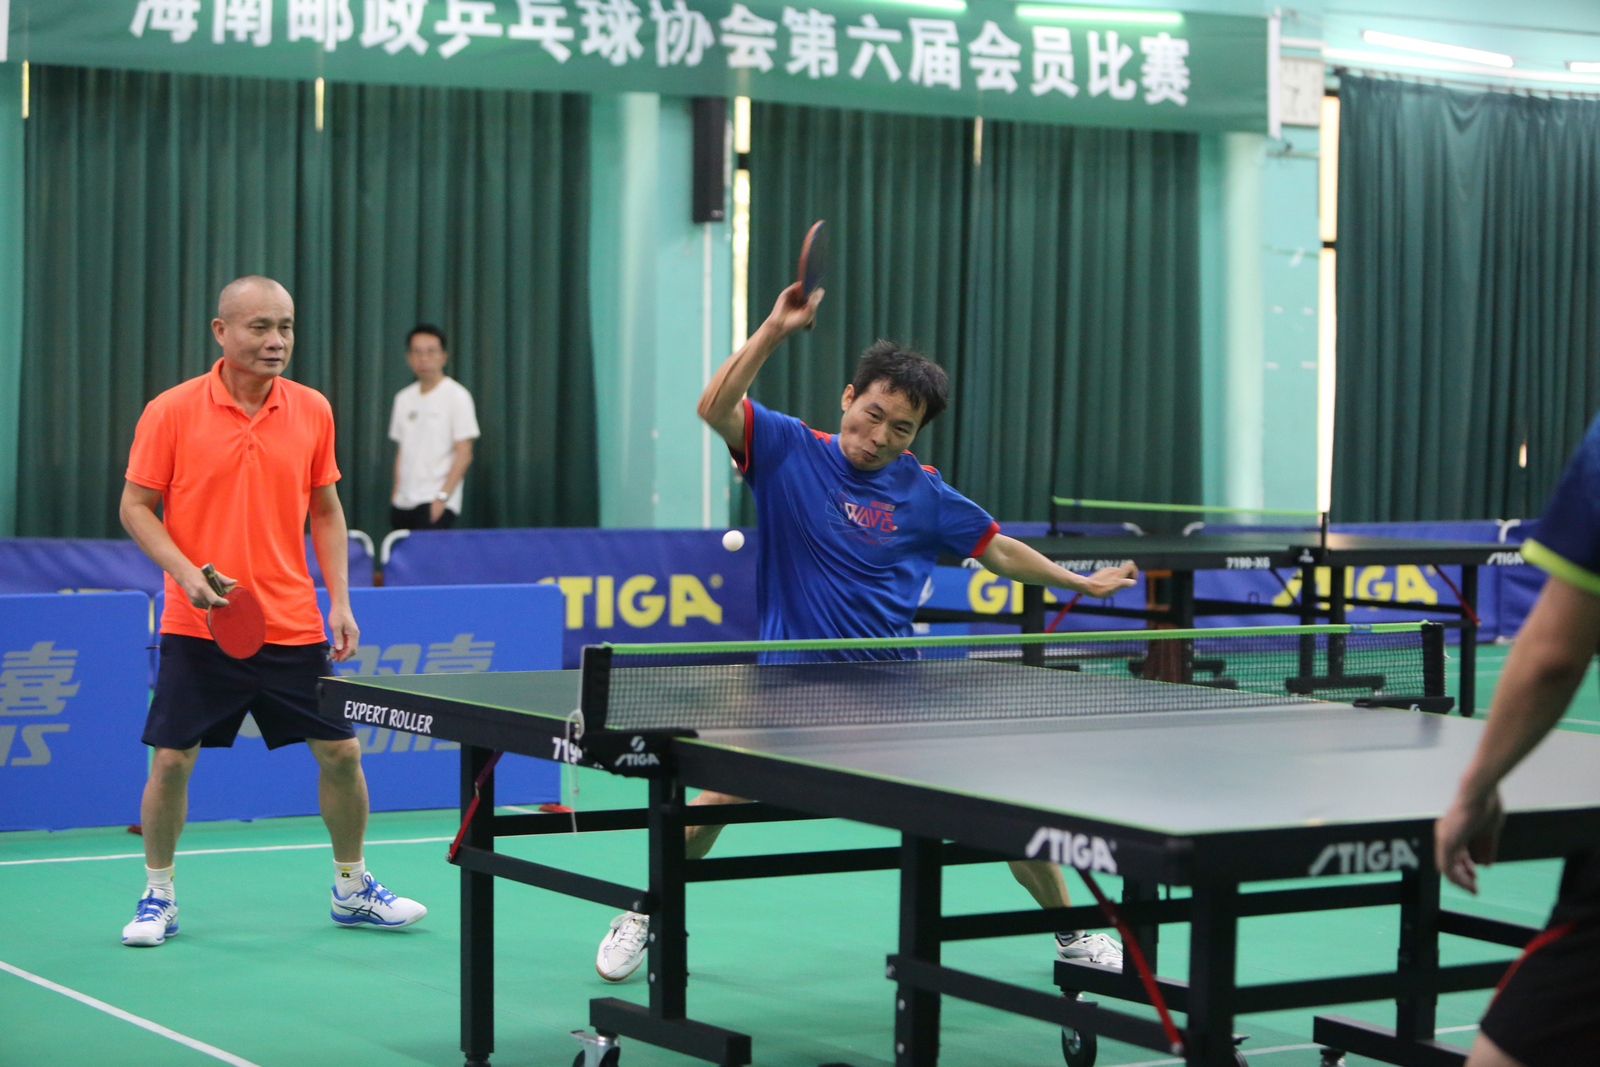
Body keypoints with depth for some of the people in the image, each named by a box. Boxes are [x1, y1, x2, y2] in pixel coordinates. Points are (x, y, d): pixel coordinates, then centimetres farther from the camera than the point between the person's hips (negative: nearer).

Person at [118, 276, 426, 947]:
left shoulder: (313, 411, 3)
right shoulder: (171, 412, -7)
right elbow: (136, 506, -2)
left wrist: (340, 601, 4)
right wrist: (186, 571, -17)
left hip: (293, 626, 3)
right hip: (199, 627, -3)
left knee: (340, 752, 5)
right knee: (171, 759, -2)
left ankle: (352, 890, 24)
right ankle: (158, 898, 17)